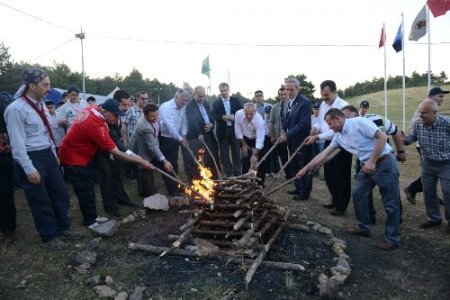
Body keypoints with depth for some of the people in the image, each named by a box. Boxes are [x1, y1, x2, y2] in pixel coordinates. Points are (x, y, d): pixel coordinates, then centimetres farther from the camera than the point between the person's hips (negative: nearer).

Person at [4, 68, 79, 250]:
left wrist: (54, 154, 19)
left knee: (61, 194, 17)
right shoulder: (16, 110, -19)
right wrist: (29, 169, -20)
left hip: (47, 156, 8)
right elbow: (17, 144, -20)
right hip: (30, 159, -8)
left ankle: (62, 228, 37)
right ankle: (48, 237, 28)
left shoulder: (39, 104, 6)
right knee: (40, 201, 8)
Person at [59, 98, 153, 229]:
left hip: (83, 155, 10)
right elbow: (116, 153, -31)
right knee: (85, 190, -1)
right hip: (74, 158, -10)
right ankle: (89, 221, 14)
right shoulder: (96, 126, -34)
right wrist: (140, 162, -25)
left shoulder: (91, 110, -8)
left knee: (89, 186, 15)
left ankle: (93, 216, 26)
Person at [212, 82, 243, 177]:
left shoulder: (235, 100, 8)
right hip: (222, 131, -1)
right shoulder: (216, 103, 4)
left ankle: (237, 172, 18)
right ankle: (228, 173, 15)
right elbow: (214, 115, -7)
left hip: (234, 130, 1)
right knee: (224, 153, 4)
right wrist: (222, 117, -24)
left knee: (236, 152, 8)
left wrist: (234, 116, -15)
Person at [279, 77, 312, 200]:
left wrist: (287, 135, -25)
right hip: (291, 140, 8)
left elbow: (303, 124, -24)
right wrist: (283, 130, -1)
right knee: (294, 166, 17)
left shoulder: (305, 102, -18)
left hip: (302, 141, -8)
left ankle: (305, 192, 18)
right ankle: (298, 188, 33)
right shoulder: (288, 101, 7)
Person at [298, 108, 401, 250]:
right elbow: (323, 154, 10)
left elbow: (382, 137, -21)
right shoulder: (339, 136, 8)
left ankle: (393, 239, 11)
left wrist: (372, 161, -21)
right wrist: (305, 169, 9)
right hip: (368, 166, 9)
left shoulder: (359, 122, -16)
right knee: (358, 195, 12)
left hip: (385, 163, -8)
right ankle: (364, 228, 28)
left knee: (390, 203, 0)